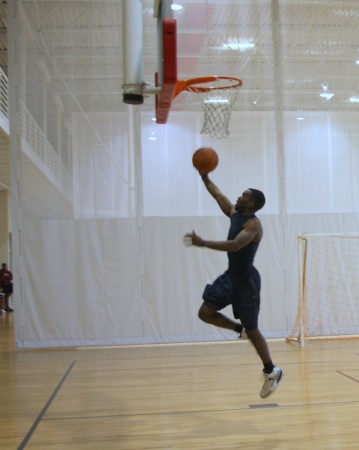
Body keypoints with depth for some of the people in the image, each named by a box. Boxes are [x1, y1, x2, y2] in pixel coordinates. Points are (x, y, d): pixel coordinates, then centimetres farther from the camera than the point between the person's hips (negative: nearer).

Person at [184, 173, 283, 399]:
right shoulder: (235, 213, 7)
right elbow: (218, 195, 18)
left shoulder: (253, 224, -19)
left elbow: (234, 246, -34)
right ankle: (240, 329, 21)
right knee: (205, 313, 1)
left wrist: (203, 243, -40)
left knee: (252, 329, 3)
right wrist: (205, 177, 10)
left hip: (246, 280, -8)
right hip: (230, 275, 8)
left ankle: (272, 372, 20)